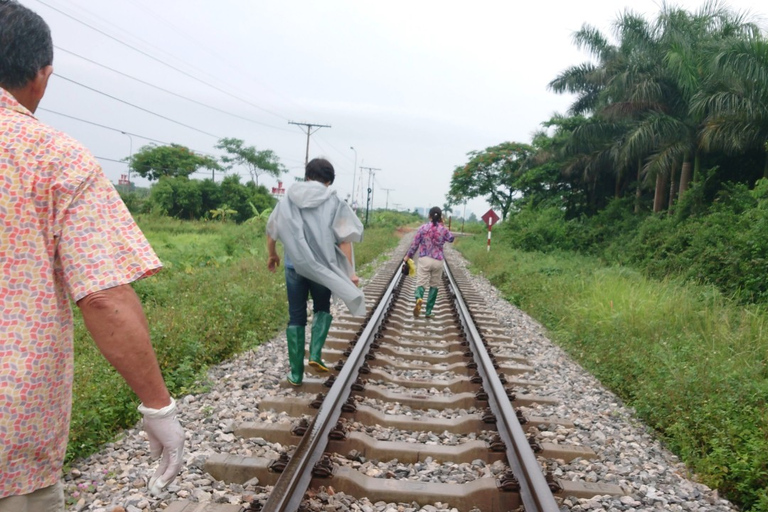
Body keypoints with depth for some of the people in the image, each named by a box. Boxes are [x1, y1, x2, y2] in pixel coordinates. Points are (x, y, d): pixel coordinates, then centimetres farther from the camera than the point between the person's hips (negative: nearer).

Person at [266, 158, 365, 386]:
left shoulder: (288, 200, 4)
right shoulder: (334, 203, -4)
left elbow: (271, 233, 12)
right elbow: (344, 240, -9)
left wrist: (272, 255, 29)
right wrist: (350, 271, -5)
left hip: (294, 266, 2)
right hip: (323, 267, -2)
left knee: (296, 317, 12)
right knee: (322, 309, 22)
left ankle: (296, 373, 14)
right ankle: (315, 354, 2)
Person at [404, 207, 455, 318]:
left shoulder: (423, 228, -3)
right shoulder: (443, 230, -3)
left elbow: (415, 243, 2)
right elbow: (451, 239, 18)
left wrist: (408, 256, 15)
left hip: (424, 259, -1)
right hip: (438, 261, 1)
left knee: (421, 283, -1)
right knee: (434, 285, 12)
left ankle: (419, 299, -34)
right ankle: (428, 312, 15)